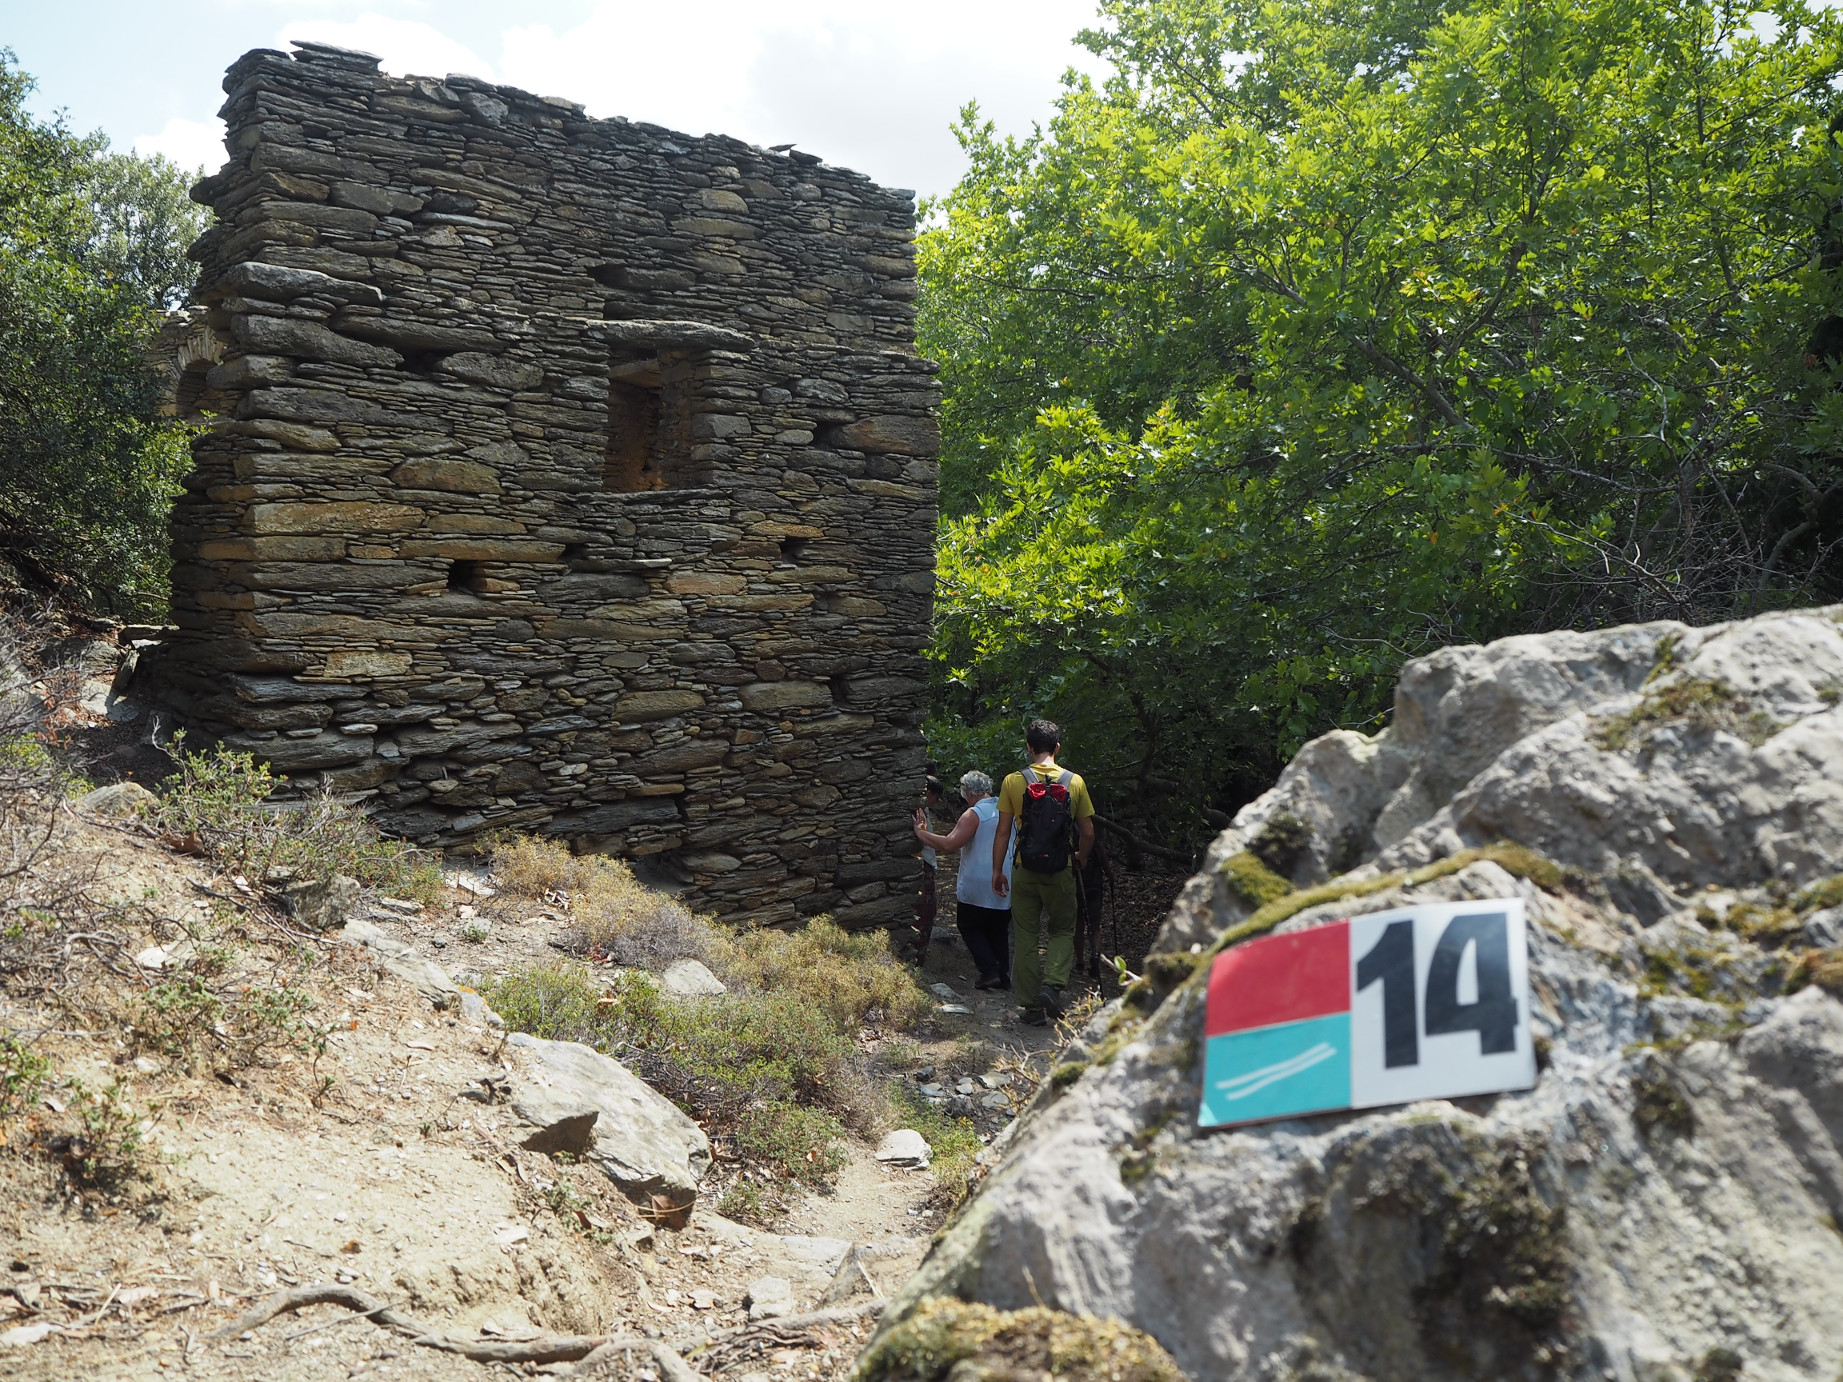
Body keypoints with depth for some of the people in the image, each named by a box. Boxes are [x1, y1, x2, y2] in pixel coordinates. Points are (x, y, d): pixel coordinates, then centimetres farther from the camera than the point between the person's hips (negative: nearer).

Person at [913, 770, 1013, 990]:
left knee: (970, 927, 10)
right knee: (999, 931, 18)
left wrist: (922, 833, -13)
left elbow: (949, 844, -23)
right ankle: (1003, 976, 11)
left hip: (977, 889, -6)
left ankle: (989, 971, -3)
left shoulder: (974, 814, -15)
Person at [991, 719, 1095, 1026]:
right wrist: (1081, 858, 21)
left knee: (1026, 939, 9)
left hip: (1024, 872, 0)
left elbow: (1003, 831, -3)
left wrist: (997, 871, 7)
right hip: (1060, 873, 0)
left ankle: (1032, 1006, 11)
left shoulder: (1013, 782, -4)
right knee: (1063, 931, 17)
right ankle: (1053, 985, -6)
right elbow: (1087, 833, 2)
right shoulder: (1075, 782, -2)